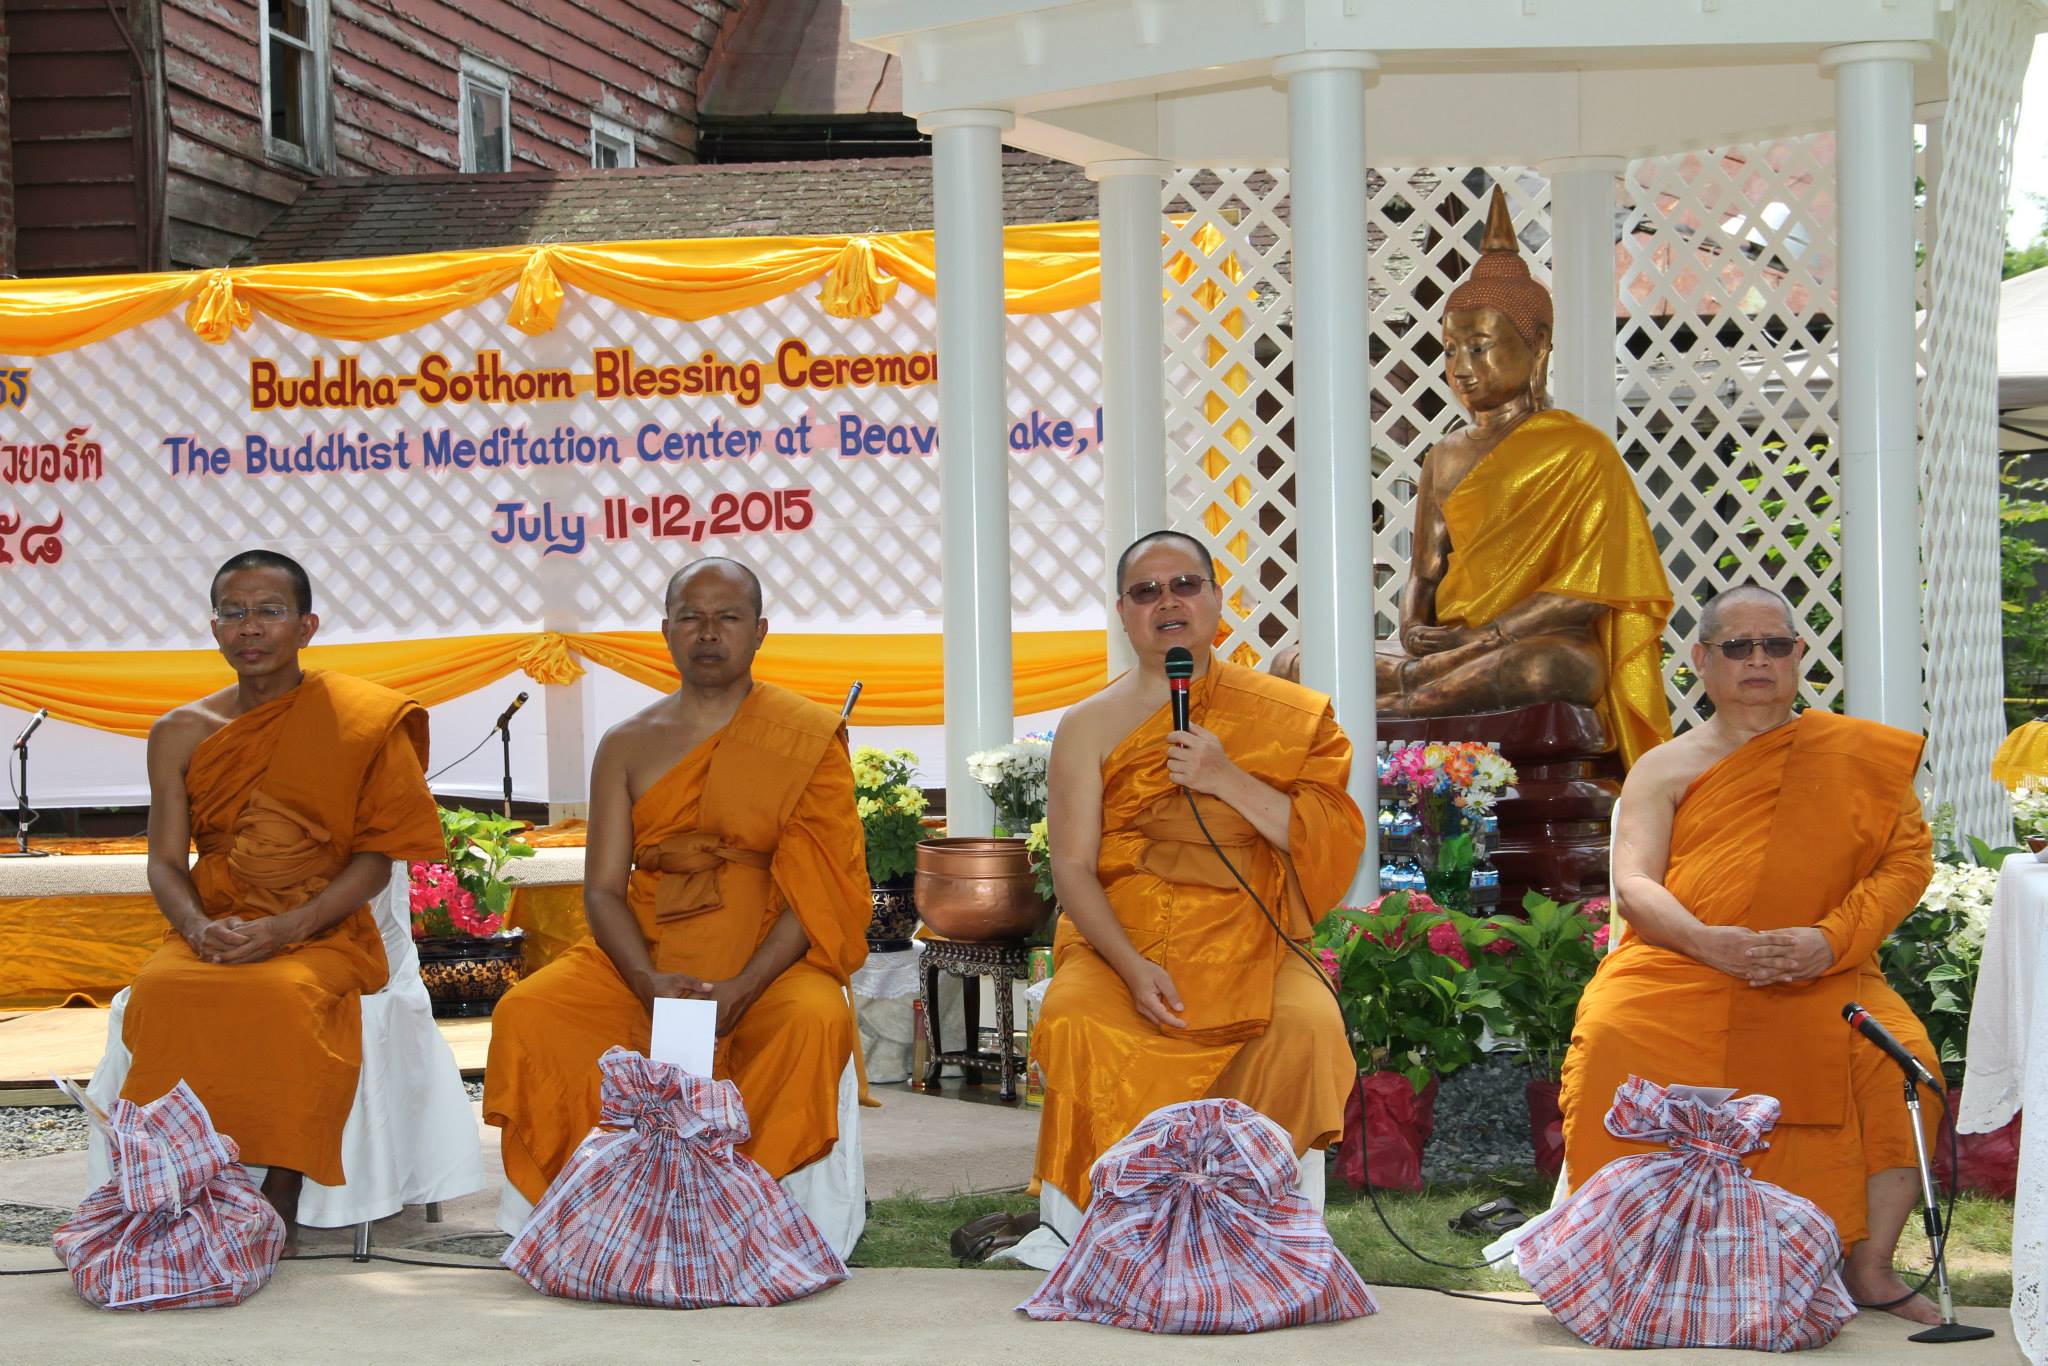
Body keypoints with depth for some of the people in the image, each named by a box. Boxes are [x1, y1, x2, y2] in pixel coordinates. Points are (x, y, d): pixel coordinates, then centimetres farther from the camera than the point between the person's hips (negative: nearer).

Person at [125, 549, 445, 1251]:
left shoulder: (360, 719, 2)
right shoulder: (181, 734, 11)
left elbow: (377, 856, -2)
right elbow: (165, 862, 7)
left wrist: (286, 930, -16)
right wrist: (200, 928, -16)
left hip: (321, 934, -2)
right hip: (213, 930, 3)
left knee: (284, 998, -36)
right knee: (161, 990, -32)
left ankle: (281, 1201, -26)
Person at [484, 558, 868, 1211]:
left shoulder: (808, 737, 3)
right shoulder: (627, 745, 11)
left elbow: (821, 890, -5)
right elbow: (603, 889, 4)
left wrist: (743, 987, -20)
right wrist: (649, 981, -16)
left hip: (771, 961, -3)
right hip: (643, 957, 3)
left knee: (814, 1022, -36)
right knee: (526, 1014, -23)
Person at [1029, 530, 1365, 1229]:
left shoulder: (1285, 713, 8)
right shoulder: (1089, 726, 8)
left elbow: (1336, 842, 0)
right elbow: (1073, 867, 1)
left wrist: (1227, 780, -13)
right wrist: (1133, 968, -16)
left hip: (1249, 947, 0)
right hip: (1120, 942, 0)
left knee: (1305, 1026, -31)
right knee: (1075, 1024, -31)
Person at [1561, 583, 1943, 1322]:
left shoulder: (1858, 754, 13)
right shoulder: (1664, 769, 12)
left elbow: (1907, 858, 4)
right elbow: (1633, 884, 0)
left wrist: (1832, 939, -13)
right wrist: (1707, 941, -20)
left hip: (1820, 979, 0)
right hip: (1680, 972, 0)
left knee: (1898, 1055, -29)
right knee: (1614, 1041, -31)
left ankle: (1871, 1264, -13)